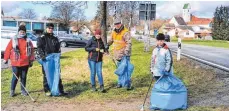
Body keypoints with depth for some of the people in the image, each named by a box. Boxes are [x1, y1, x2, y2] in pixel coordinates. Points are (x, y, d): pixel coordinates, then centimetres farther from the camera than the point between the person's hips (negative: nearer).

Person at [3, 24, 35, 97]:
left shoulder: (28, 41, 7)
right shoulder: (13, 40, 1)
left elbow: (32, 50, 9)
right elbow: (8, 49, 2)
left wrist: (31, 60, 7)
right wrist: (5, 59, 1)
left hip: (25, 63, 2)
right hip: (15, 62, -2)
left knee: (24, 77, 9)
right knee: (15, 77, 2)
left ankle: (23, 90, 20)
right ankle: (12, 91, 17)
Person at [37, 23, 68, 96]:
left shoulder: (55, 38, 16)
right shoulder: (42, 38, 1)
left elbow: (58, 49, 16)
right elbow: (39, 48, -9)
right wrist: (42, 56, -23)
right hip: (46, 60, -4)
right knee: (46, 75, 2)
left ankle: (60, 90, 10)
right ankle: (47, 91, 11)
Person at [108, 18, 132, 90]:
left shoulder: (125, 32, -15)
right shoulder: (114, 32, 9)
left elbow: (129, 43, -22)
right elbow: (111, 40, 26)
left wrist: (127, 51, -31)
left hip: (125, 54, -7)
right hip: (118, 54, 7)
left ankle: (128, 84, 6)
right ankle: (119, 83, 27)